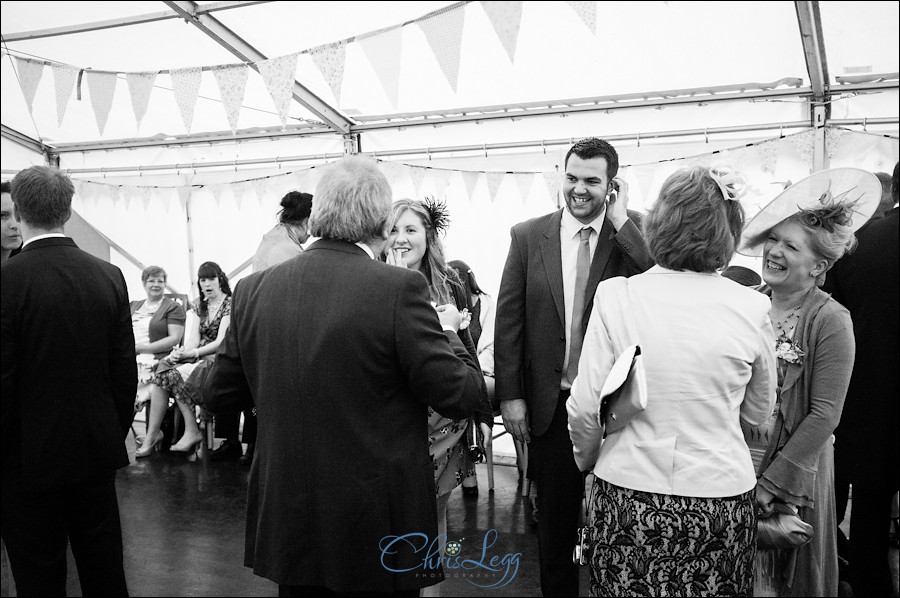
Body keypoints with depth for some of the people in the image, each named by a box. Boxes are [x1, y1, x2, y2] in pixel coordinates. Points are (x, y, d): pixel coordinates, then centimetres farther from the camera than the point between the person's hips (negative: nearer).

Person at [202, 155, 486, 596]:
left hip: (286, 522, 4)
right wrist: (448, 331, 4)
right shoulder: (399, 288, -17)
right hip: (378, 526, -4)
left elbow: (217, 395, 5)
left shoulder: (254, 289, -4)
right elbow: (459, 397, -13)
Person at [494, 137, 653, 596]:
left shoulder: (635, 234, -2)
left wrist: (621, 221, -16)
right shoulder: (528, 235, 0)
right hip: (551, 403, 1)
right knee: (555, 515, 15)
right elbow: (508, 318, 0)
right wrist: (510, 395, -4)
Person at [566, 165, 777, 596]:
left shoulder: (616, 297, -13)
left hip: (628, 502, -1)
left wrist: (588, 458, 11)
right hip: (722, 506, 1)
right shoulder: (752, 308, -9)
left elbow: (585, 408, -8)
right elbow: (758, 412, 6)